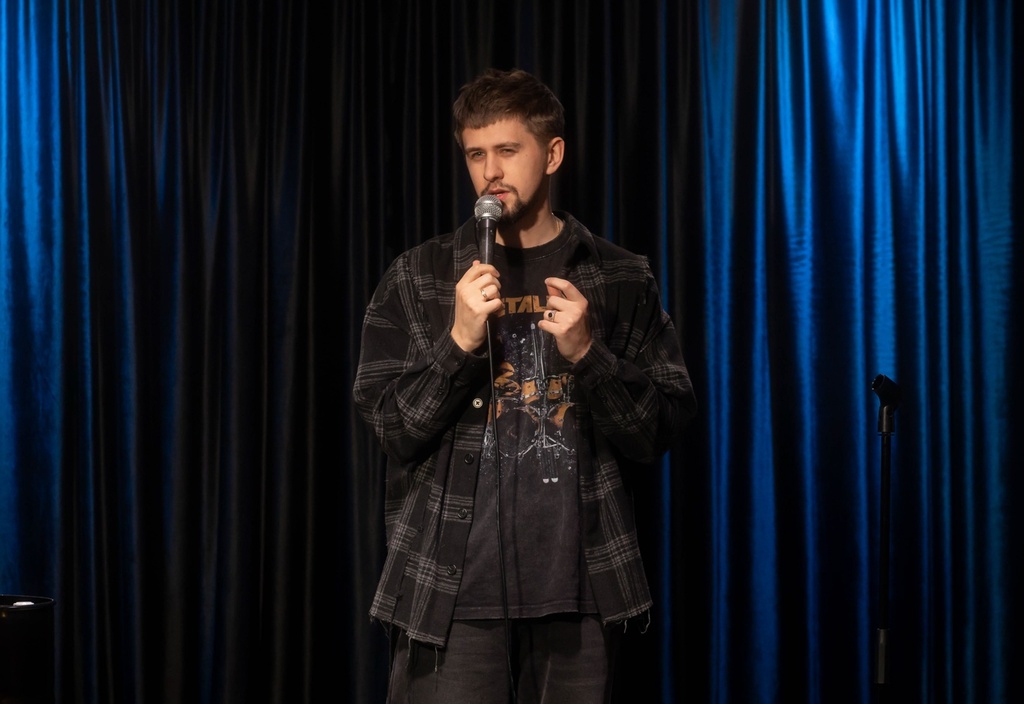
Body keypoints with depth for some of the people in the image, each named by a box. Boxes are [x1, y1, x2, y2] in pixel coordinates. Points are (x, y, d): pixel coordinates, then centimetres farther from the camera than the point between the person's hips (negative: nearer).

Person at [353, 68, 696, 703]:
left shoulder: (621, 280, 6)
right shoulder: (418, 277, 5)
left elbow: (659, 433, 2)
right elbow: (392, 430, 0)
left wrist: (586, 352, -13)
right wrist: (459, 342, -15)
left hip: (581, 584, 1)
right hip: (453, 586, -1)